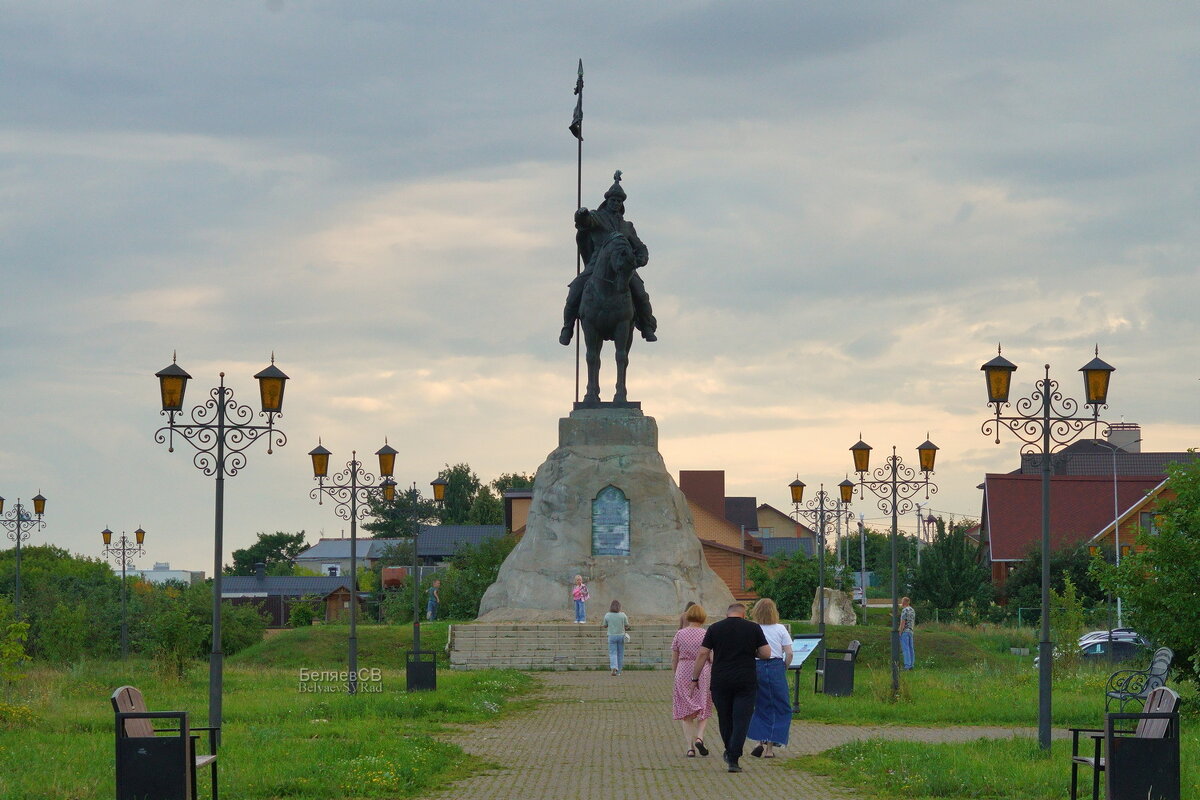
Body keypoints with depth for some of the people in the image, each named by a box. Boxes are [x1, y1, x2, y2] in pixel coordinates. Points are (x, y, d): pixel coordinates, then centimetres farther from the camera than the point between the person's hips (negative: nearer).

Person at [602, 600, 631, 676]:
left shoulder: (607, 615, -6)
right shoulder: (623, 615, -7)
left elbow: (605, 626, 7)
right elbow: (627, 626, -2)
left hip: (612, 636, -1)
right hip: (621, 635, 1)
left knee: (613, 654, -1)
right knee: (620, 654, 13)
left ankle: (614, 668, -26)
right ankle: (618, 671, 19)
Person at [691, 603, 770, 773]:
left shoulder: (714, 628, 4)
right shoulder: (753, 628, 2)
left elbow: (702, 654, -1)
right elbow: (766, 653, 0)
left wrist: (695, 678, 4)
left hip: (720, 681, 1)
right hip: (746, 681, -1)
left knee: (724, 717, 17)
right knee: (741, 719, 0)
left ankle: (730, 752, 32)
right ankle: (733, 759, -8)